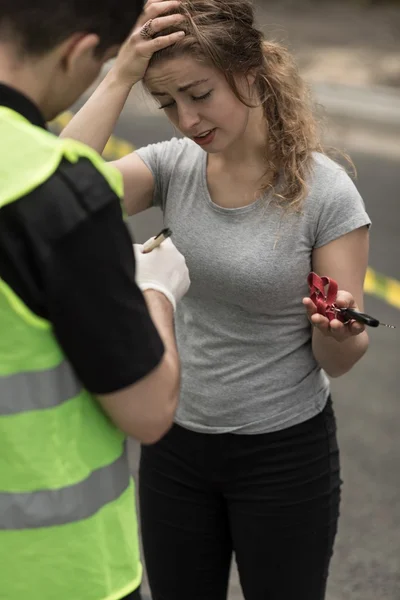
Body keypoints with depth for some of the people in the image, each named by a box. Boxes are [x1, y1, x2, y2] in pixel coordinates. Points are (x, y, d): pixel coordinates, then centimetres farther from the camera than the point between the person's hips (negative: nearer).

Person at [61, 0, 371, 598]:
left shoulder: (325, 191, -16)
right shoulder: (173, 164, -7)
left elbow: (337, 361, -11)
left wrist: (335, 328, -33)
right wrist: (121, 76, -25)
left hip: (283, 451, -3)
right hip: (175, 442, 4)